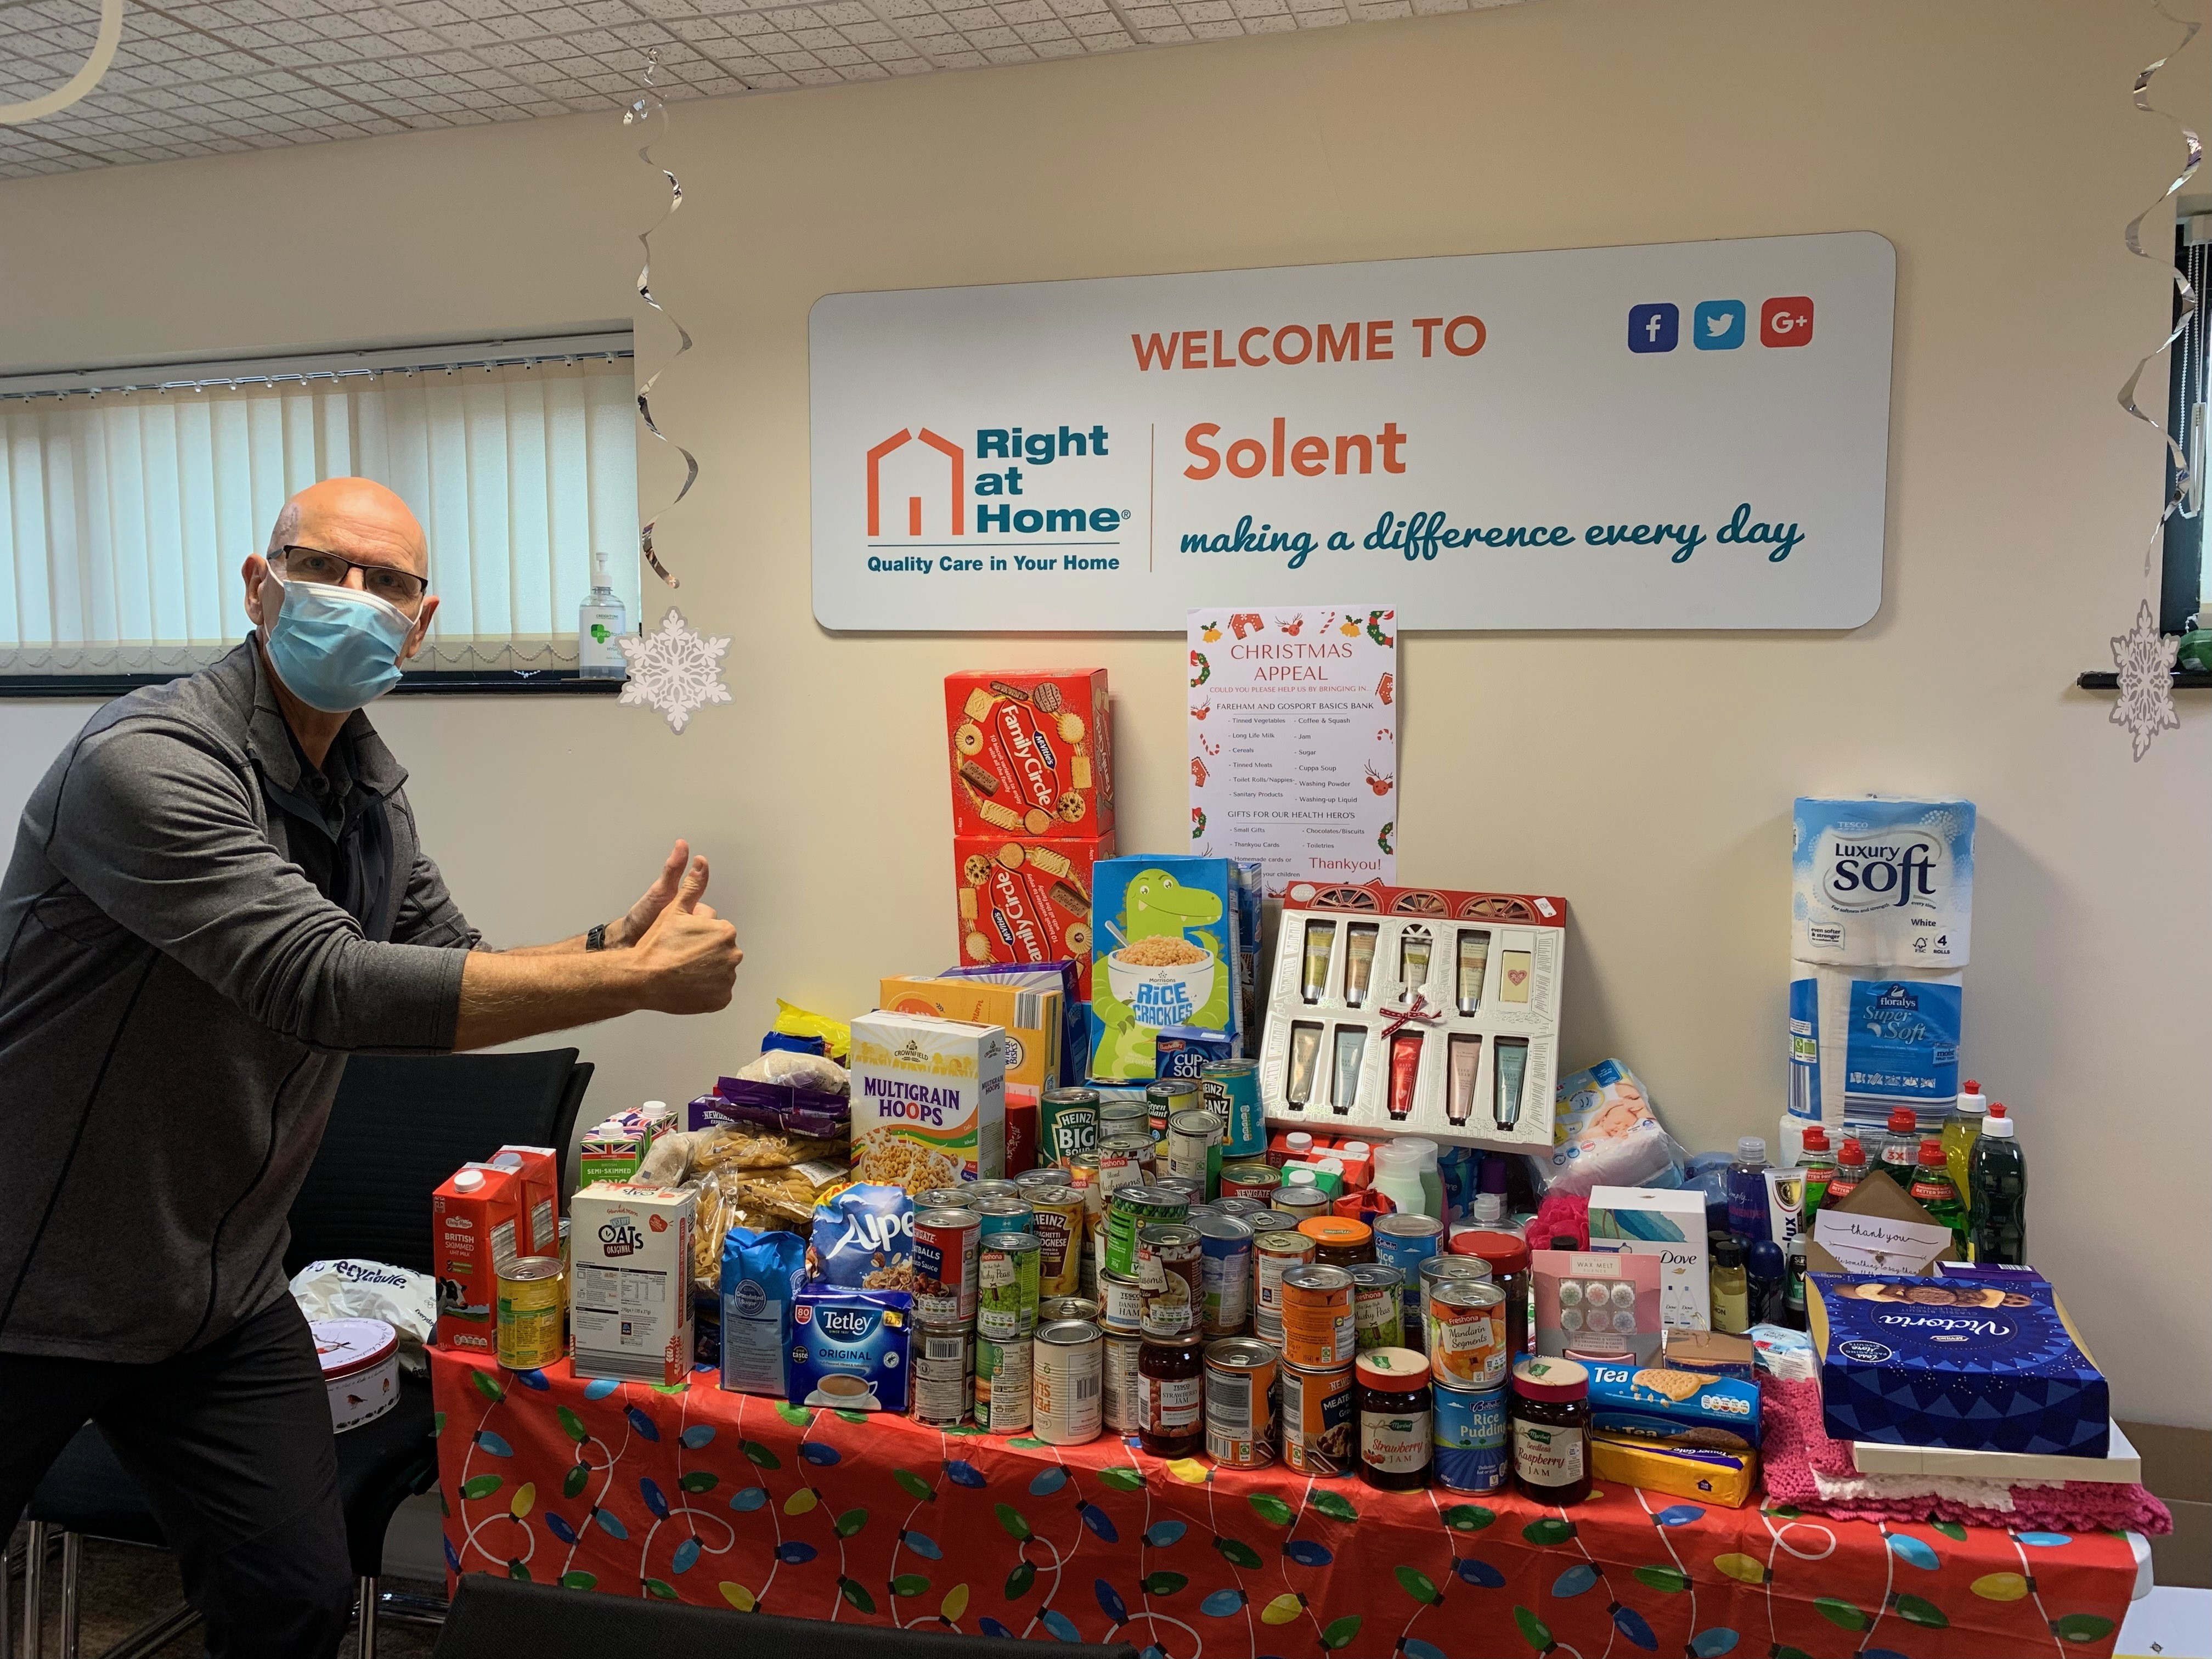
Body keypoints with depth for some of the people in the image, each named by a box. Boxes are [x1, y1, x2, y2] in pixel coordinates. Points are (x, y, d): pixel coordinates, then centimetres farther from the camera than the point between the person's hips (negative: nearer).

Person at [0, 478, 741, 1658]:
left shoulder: (369, 792, 2)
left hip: (222, 1298, 6)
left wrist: (610, 944, -13)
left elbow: (453, 971, 8)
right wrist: (641, 983, -33)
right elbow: (331, 985, -34)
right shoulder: (150, 761, -24)